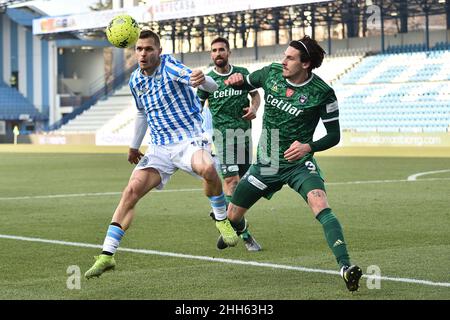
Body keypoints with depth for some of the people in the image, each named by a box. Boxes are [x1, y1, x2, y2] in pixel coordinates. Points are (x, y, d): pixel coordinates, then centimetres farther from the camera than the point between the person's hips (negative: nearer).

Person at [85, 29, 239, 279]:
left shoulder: (169, 66, -13)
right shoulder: (135, 80, 7)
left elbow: (212, 86, -27)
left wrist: (203, 80, -51)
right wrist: (134, 146, 32)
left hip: (188, 139, -5)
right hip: (158, 148, 5)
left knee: (207, 168, -37)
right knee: (131, 191, -12)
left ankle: (222, 220, -9)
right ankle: (107, 255, -9)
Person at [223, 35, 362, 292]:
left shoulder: (322, 93, -15)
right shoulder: (272, 73, -5)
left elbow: (334, 135, -8)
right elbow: (246, 83, 16)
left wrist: (308, 147, -26)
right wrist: (237, 80, -9)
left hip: (299, 164, -4)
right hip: (266, 163, 4)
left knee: (321, 205, -31)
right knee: (233, 215, 12)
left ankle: (346, 266, -36)